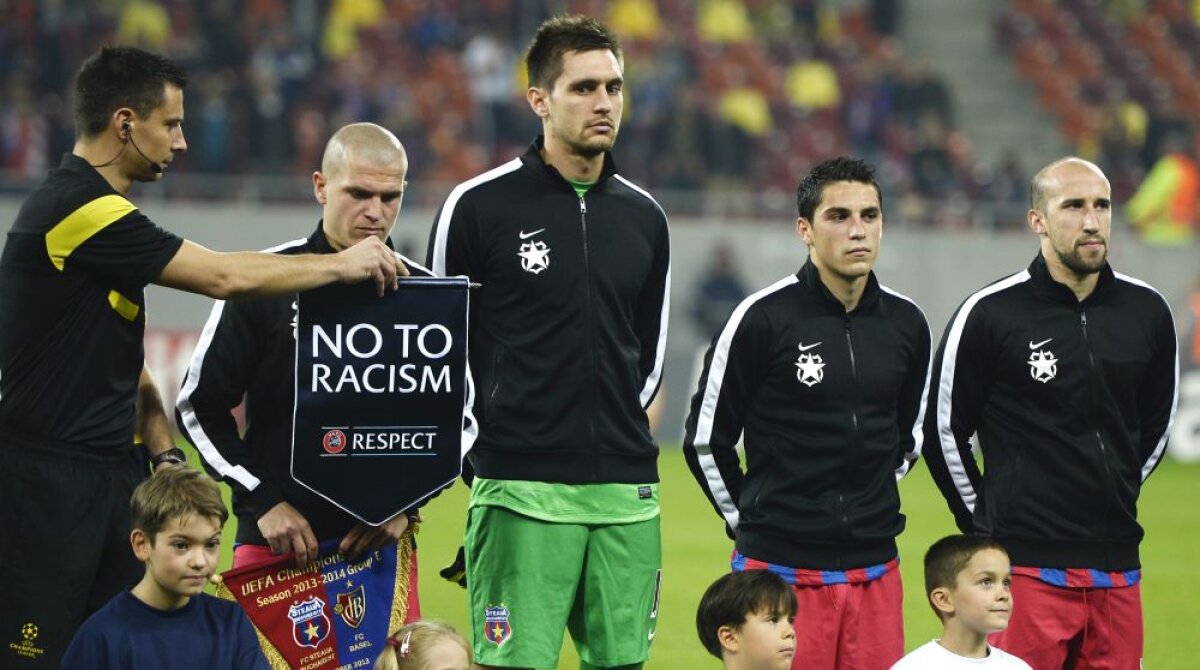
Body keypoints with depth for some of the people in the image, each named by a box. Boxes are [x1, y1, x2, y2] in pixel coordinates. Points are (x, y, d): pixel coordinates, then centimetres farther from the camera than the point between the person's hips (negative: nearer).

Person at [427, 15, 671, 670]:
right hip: (522, 493, -5)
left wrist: (617, 431, 13)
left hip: (628, 492, 5)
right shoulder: (478, 206, -2)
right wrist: (485, 443, 2)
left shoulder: (643, 217, 11)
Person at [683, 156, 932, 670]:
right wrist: (749, 519, 7)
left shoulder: (906, 324, 7)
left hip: (875, 571, 4)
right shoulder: (764, 318, -7)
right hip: (780, 572, -4)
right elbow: (705, 439, 1)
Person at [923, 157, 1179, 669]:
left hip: (1117, 567, 4)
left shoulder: (1147, 312, 6)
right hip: (1027, 566, -4)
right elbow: (943, 431, 3)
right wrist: (985, 522, 8)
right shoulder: (991, 314, -6)